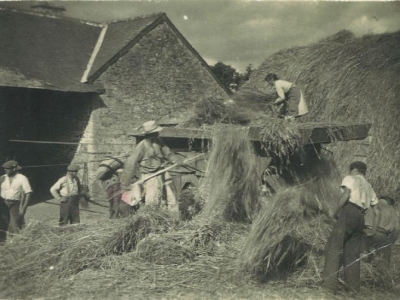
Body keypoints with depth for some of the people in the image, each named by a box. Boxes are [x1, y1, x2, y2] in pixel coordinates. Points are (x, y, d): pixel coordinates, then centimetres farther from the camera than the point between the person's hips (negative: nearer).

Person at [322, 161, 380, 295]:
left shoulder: (350, 178, 11)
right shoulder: (369, 187, 30)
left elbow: (346, 195, -9)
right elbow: (377, 211, 25)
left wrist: (335, 211, -4)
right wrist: (374, 230, 28)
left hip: (349, 212, -7)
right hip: (360, 218, 7)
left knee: (333, 247, -10)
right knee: (352, 253, 12)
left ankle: (329, 284, -19)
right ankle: (353, 287, 10)